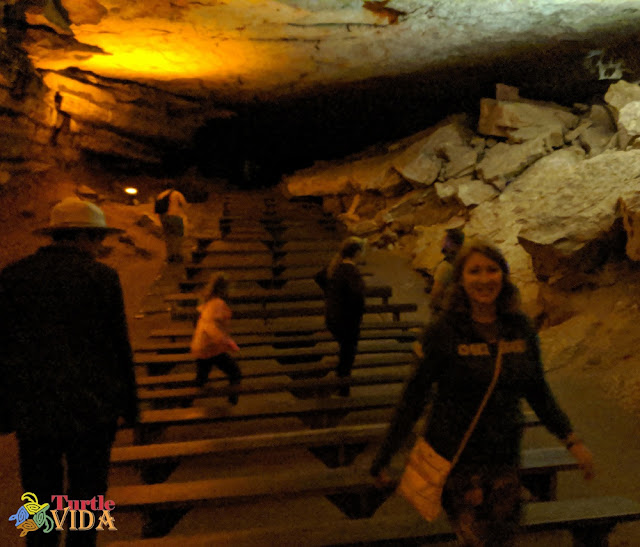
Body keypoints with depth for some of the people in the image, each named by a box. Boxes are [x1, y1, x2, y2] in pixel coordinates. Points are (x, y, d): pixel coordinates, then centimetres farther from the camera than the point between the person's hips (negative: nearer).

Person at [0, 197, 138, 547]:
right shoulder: (101, 277, -10)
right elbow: (119, 348, -7)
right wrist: (128, 406, 4)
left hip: (32, 410, 3)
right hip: (91, 409, -2)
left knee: (41, 495, 17)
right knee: (86, 493, 14)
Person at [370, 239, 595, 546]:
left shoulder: (520, 327, -1)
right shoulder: (443, 332, -14)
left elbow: (537, 391, 10)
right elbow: (414, 397, -10)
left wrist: (572, 441, 5)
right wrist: (384, 458, -8)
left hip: (505, 457, 5)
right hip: (456, 460, -5)